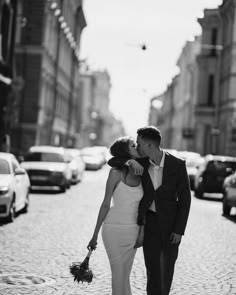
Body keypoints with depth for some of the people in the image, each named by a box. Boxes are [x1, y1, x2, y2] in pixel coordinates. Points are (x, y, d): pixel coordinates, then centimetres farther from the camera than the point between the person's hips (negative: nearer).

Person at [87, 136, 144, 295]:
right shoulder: (116, 173, -10)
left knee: (125, 275, 10)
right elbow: (106, 204, -7)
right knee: (119, 275, -4)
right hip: (114, 228, -4)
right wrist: (95, 235, -5)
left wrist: (142, 232, 2)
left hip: (133, 231, 4)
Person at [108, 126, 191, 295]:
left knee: (167, 267, 11)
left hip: (171, 222, -1)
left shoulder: (177, 164, -15)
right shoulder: (142, 162, -6)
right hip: (149, 220, 2)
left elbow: (185, 198, -11)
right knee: (152, 269, -4)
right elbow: (112, 162, -5)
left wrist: (179, 230, -14)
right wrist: (130, 161, -26)